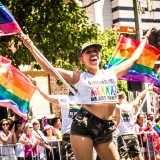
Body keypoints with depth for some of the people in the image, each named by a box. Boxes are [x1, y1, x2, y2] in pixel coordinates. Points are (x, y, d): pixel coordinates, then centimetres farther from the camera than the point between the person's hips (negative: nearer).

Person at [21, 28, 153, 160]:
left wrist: (145, 39, 38)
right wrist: (31, 47, -10)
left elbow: (133, 59, 28)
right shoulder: (79, 77, 3)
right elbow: (49, 69, -3)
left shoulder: (112, 73, 15)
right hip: (83, 125, -4)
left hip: (105, 128, 5)